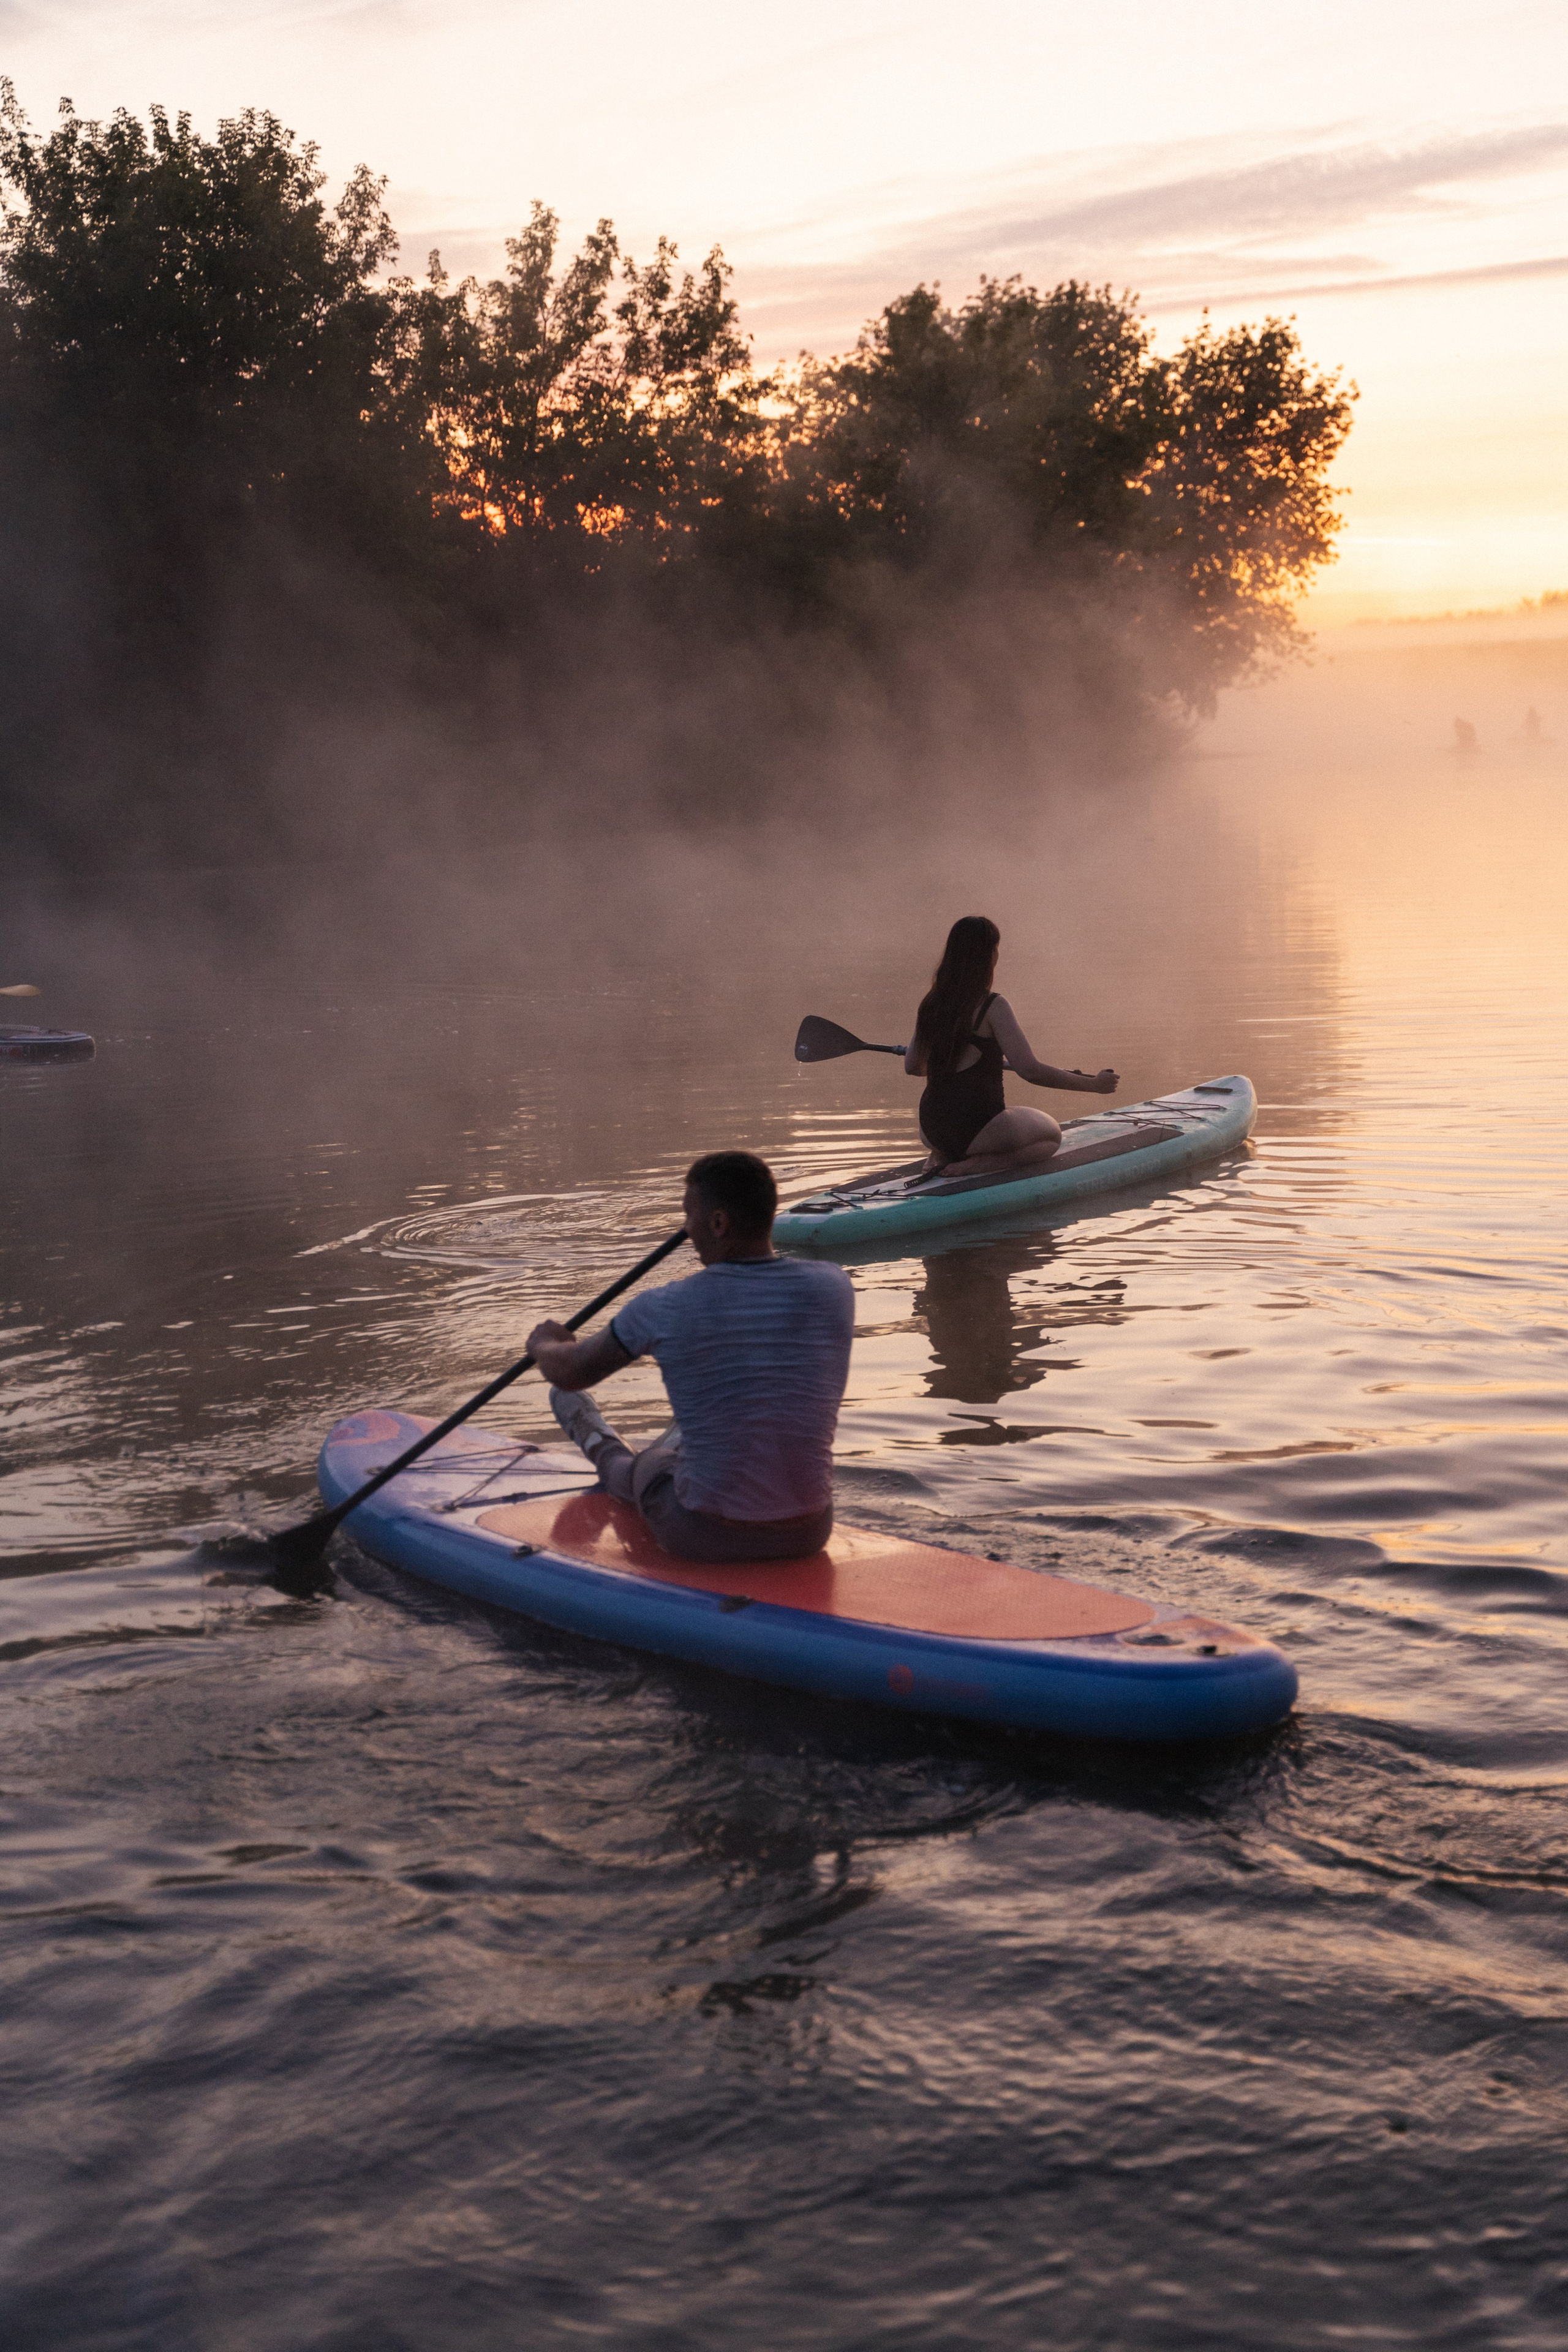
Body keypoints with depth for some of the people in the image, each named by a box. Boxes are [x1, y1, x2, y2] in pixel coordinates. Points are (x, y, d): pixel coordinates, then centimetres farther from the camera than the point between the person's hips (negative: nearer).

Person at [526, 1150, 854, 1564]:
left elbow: (570, 1373, 4)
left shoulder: (665, 1310, -15)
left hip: (705, 1537, -3)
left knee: (642, 1468, 32)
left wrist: (543, 1345, 27)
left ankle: (603, 1452, 68)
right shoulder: (835, 1289, -9)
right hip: (809, 1533, 3)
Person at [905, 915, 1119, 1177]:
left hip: (931, 1131, 6)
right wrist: (1094, 1084, -10)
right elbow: (1030, 1070, -19)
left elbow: (912, 1067, 15)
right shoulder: (992, 1006, -15)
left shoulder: (931, 1004, 3)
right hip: (974, 1130, -6)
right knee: (1050, 1136, 23)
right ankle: (973, 1165, -5)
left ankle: (942, 1156, 6)